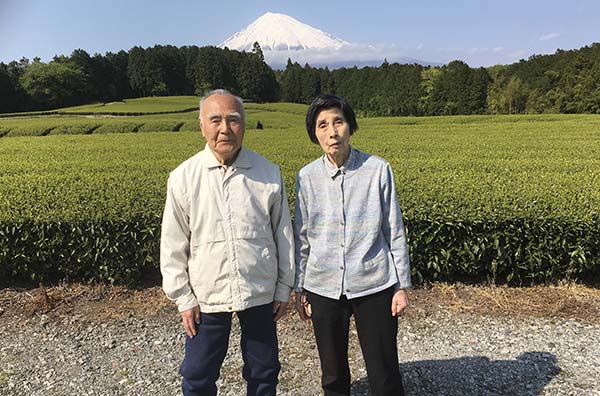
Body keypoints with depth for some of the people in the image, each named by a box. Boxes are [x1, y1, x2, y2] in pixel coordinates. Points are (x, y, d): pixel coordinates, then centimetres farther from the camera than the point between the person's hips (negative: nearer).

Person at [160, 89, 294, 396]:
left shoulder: (269, 173, -6)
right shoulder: (183, 178, -8)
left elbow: (283, 235, 1)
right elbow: (173, 246, -2)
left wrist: (284, 288, 5)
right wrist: (183, 299, -2)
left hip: (260, 293, 1)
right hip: (207, 297, 0)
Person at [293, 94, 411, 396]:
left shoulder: (378, 169, -8)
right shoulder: (306, 177, -2)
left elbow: (394, 232, -1)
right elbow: (302, 237, 5)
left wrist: (402, 286, 0)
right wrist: (299, 289, 8)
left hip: (374, 286, -2)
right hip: (323, 289, 2)